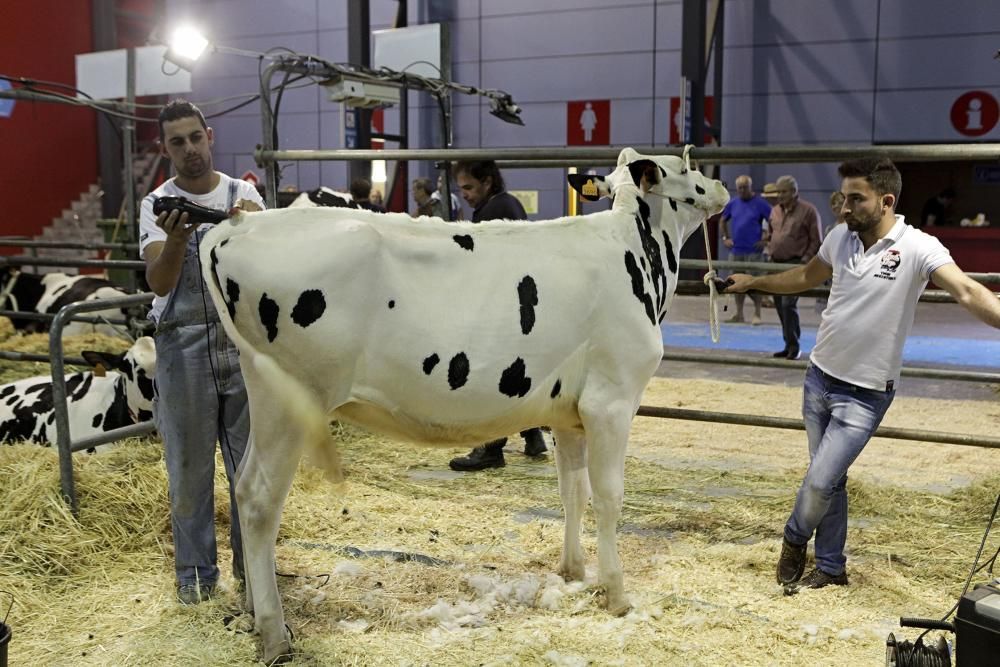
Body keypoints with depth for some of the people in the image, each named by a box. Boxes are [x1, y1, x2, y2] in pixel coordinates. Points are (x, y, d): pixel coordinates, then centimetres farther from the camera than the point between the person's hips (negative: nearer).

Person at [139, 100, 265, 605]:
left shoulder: (243, 195, 4)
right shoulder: (158, 205, -1)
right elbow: (158, 282, -13)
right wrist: (176, 240, -33)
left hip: (241, 339, 1)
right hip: (183, 346, -1)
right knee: (190, 465, 7)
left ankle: (250, 561, 25)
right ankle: (195, 570, 23)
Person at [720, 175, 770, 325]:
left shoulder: (760, 204, -5)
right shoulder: (733, 203, 8)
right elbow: (723, 220, 22)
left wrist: (765, 240, -9)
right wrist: (725, 237, 12)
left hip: (753, 251, -4)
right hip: (736, 250, 4)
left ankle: (757, 314, 4)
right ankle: (739, 314, 15)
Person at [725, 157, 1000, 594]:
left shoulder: (918, 248, -18)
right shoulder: (840, 237, 0)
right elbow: (807, 277, 19)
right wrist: (752, 282, 25)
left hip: (865, 394, -5)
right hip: (819, 378, 5)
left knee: (821, 481, -6)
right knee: (829, 478, 15)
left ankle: (795, 539, 25)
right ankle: (831, 568, 30)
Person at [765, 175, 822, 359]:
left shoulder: (808, 211, -5)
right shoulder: (775, 211, 14)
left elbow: (816, 241, -6)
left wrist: (805, 260, -13)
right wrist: (770, 250, 11)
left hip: (795, 263, -7)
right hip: (776, 263, 7)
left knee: (788, 304, -15)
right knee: (780, 305, 8)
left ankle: (793, 345, -7)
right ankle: (790, 344, 17)